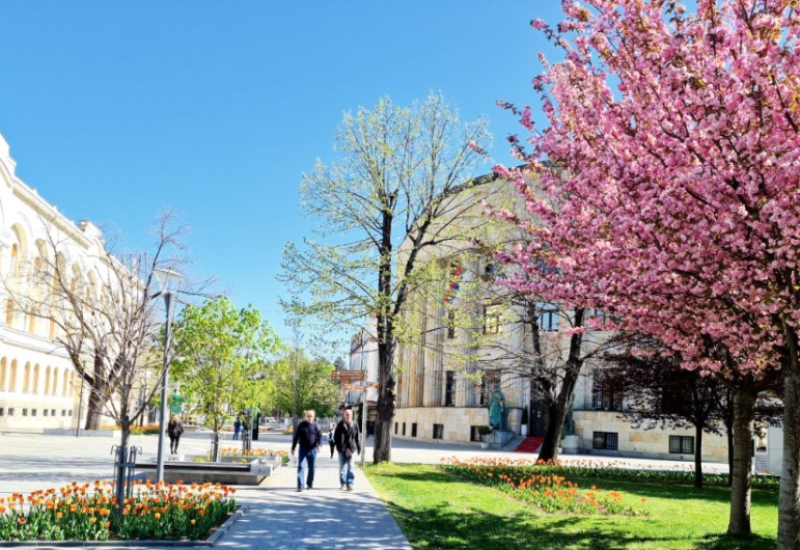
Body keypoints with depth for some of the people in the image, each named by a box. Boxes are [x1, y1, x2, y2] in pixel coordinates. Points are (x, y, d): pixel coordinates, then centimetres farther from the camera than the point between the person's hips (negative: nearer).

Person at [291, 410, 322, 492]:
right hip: (303, 449, -1)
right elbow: (296, 437, 5)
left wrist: (319, 444, -21)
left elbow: (320, 436, -2)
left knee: (312, 468, 9)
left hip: (312, 449, 1)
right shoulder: (301, 425, 2)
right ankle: (300, 486, -12)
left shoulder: (316, 426, 2)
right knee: (301, 467, -9)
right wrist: (293, 448, 4)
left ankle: (310, 483, 27)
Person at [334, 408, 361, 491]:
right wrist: (339, 446, -6)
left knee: (350, 467, 0)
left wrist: (359, 448, 6)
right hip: (342, 450, 0)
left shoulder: (354, 425, 3)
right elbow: (336, 437, 2)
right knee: (342, 468, 5)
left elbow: (357, 438, 7)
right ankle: (343, 484, 14)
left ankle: (350, 484, 3)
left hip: (351, 449, 0)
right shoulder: (340, 425, 0)